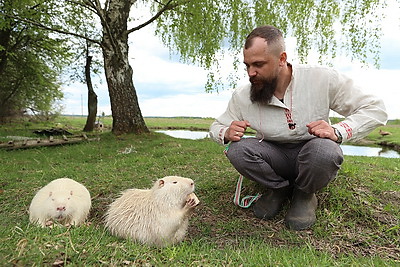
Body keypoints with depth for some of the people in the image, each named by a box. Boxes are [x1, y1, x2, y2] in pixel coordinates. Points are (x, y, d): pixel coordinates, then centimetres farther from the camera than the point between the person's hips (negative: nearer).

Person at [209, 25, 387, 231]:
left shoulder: (322, 79, -16)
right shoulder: (242, 96, -11)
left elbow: (375, 108, -10)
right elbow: (216, 127, 1)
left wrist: (338, 132, -28)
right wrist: (226, 134, -24)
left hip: (312, 157, -1)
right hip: (274, 158, 2)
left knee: (324, 150, -36)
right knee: (237, 150, -27)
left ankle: (304, 196, -3)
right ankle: (280, 189, 0)